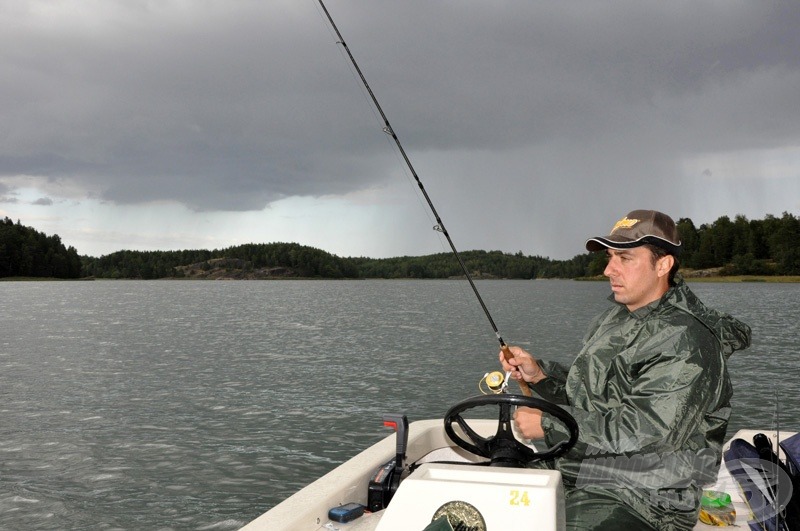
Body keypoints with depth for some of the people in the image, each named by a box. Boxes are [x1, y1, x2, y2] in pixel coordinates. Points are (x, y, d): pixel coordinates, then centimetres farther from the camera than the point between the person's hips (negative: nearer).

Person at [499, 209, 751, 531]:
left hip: (633, 502, -8)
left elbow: (640, 433, -25)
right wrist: (538, 375, -2)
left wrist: (548, 424, -19)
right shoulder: (614, 318, 11)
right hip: (571, 474, 9)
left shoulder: (686, 344, -18)